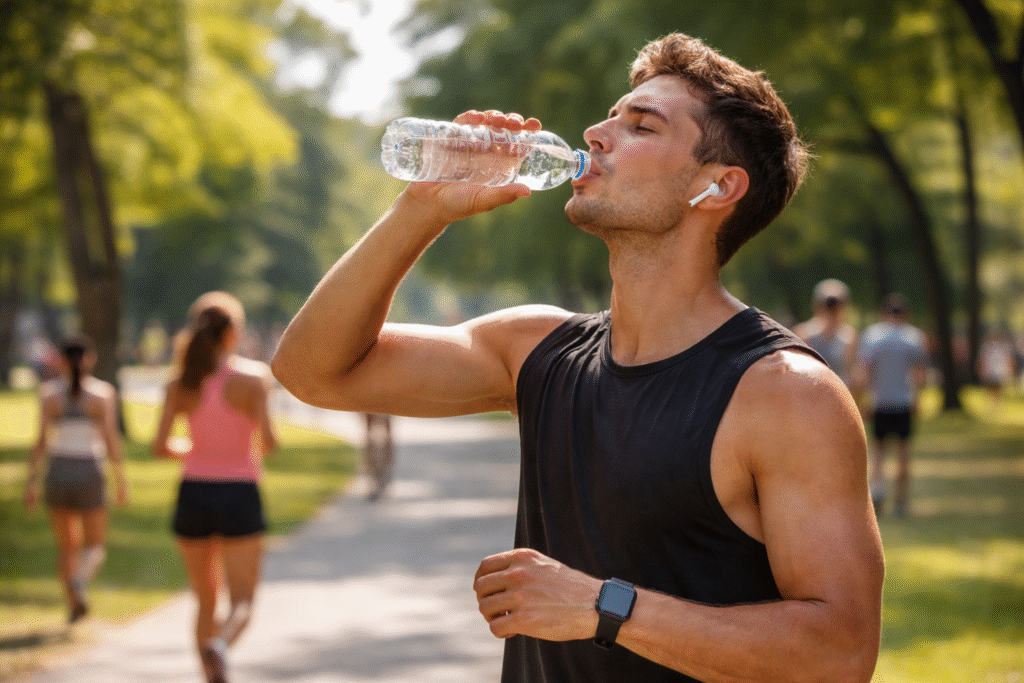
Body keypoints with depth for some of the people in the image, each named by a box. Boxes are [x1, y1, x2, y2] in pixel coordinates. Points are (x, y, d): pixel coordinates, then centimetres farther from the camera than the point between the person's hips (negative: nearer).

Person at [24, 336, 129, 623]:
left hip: (57, 473, 1)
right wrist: (121, 478, -1)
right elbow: (111, 438, -8)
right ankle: (80, 580, -21)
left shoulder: (49, 391, -1)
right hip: (90, 474, -1)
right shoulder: (103, 392, -3)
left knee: (67, 546, 17)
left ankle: (73, 604, 10)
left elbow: (42, 439, -6)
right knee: (95, 546, 10)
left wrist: (32, 480, -2)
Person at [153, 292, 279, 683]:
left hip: (194, 493, 3)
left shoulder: (180, 386, 0)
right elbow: (269, 441, -12)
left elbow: (160, 447, -5)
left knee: (205, 601, 18)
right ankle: (219, 645, -33)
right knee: (241, 604, -1)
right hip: (239, 495, -3)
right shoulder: (251, 378, -8)